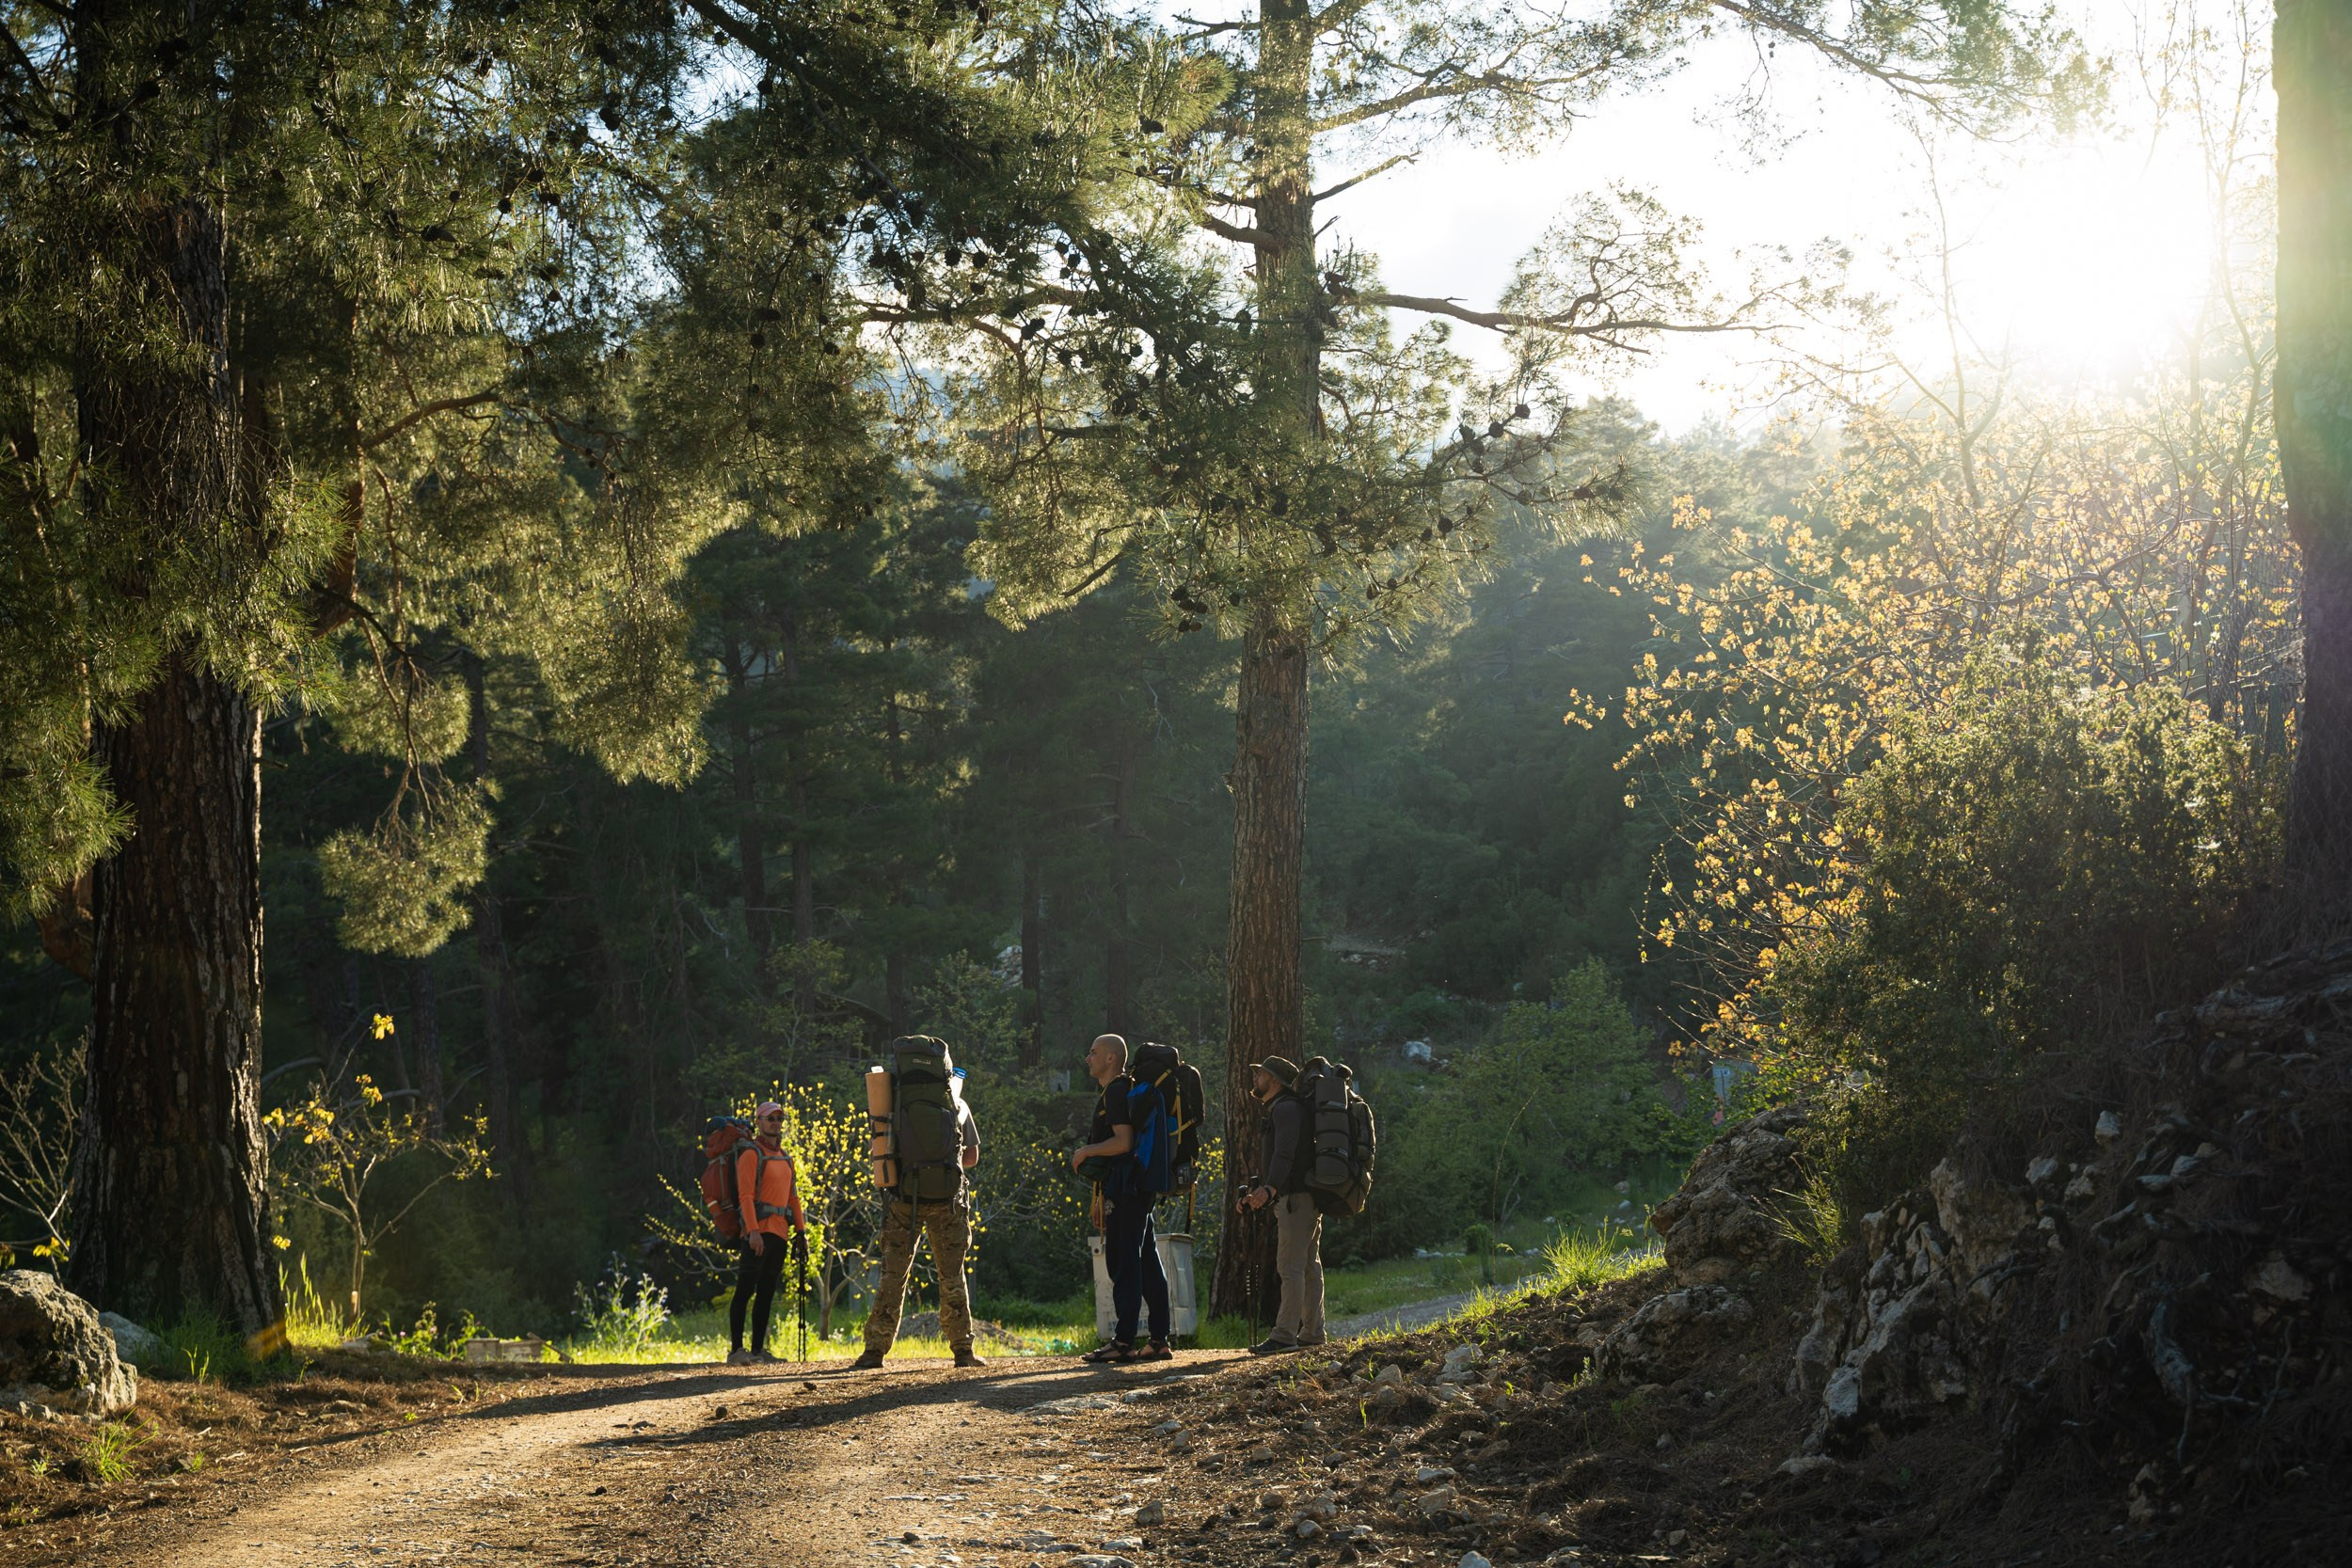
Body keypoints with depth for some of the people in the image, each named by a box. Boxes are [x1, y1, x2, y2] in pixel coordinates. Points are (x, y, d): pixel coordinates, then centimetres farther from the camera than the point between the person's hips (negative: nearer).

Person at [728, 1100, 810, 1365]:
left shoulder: (785, 1157, 20)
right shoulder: (752, 1154, -4)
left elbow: (793, 1196, 23)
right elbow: (745, 1195, -12)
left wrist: (801, 1231, 14)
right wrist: (753, 1231, -22)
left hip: (780, 1232, 8)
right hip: (759, 1231, -8)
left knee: (766, 1293, 9)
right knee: (746, 1291, -10)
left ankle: (758, 1349, 11)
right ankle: (736, 1350, -12)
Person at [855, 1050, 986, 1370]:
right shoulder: (958, 1106, 5)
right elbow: (972, 1157, 10)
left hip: (904, 1197, 0)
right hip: (947, 1200, 0)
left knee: (893, 1275, 4)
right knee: (952, 1276, 8)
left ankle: (875, 1349, 1)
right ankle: (963, 1349, 7)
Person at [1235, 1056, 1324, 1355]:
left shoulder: (1286, 1108, -11)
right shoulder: (1278, 1109, 23)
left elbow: (1285, 1154, -25)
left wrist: (1270, 1188, -37)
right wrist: (1256, 1192, 25)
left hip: (1296, 1196, -11)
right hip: (1305, 1197, 11)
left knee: (1290, 1267, -13)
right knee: (1309, 1266, 11)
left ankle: (1284, 1335, -15)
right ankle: (1312, 1332, 15)